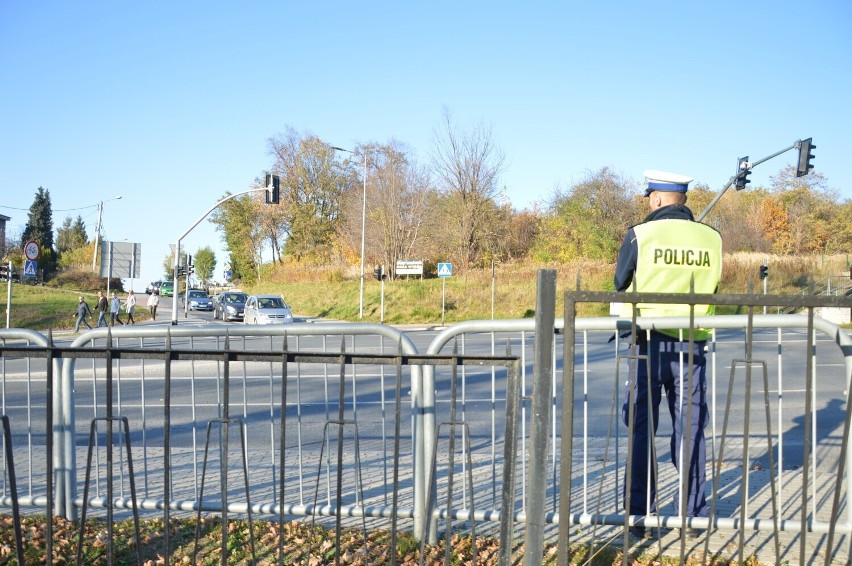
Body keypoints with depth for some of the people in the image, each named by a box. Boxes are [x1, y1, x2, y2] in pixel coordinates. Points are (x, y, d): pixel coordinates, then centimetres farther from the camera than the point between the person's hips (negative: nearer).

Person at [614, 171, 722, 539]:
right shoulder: (711, 239, 0)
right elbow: (712, 287, 10)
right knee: (690, 429, 11)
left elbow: (621, 284, 4)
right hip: (692, 343, 2)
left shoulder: (640, 235, -8)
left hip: (648, 342, -2)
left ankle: (640, 517, 9)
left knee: (641, 429, 7)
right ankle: (692, 515, 16)